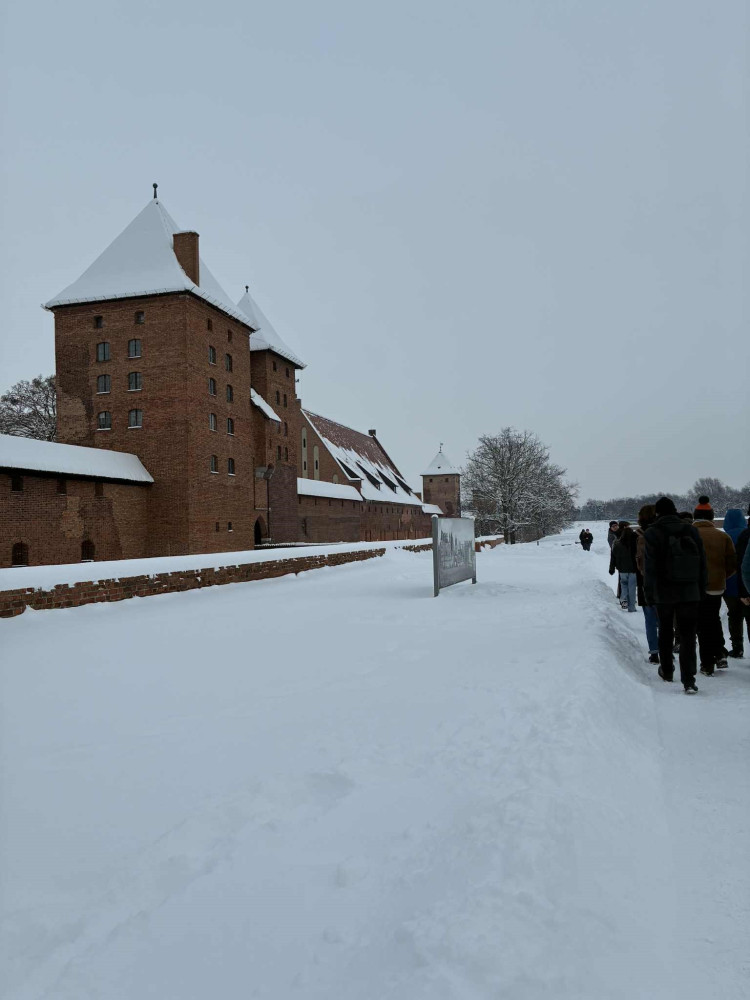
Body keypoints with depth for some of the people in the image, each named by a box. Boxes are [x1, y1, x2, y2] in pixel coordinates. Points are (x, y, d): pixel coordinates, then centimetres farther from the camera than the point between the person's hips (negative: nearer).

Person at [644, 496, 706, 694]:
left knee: (665, 631, 17)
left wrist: (649, 592, -4)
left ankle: (667, 671, 30)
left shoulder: (652, 533, -8)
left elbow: (650, 567, -11)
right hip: (690, 592, 1)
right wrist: (701, 589, 12)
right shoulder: (691, 531, 2)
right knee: (688, 635, 1)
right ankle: (688, 680, -9)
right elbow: (702, 563, 5)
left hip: (664, 593, -1)